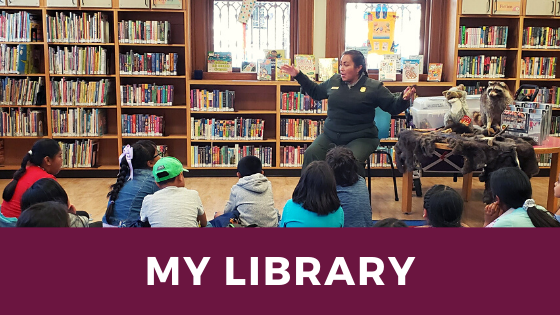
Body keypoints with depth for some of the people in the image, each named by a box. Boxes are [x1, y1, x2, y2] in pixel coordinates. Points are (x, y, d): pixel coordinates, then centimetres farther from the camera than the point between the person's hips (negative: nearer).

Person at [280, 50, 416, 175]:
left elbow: (393, 106, 0)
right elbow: (315, 91, 26)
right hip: (331, 135, 4)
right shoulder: (333, 81, 10)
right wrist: (298, 75, 22)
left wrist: (404, 99, -21)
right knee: (310, 154, -19)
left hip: (361, 138, -4)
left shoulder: (374, 87, -2)